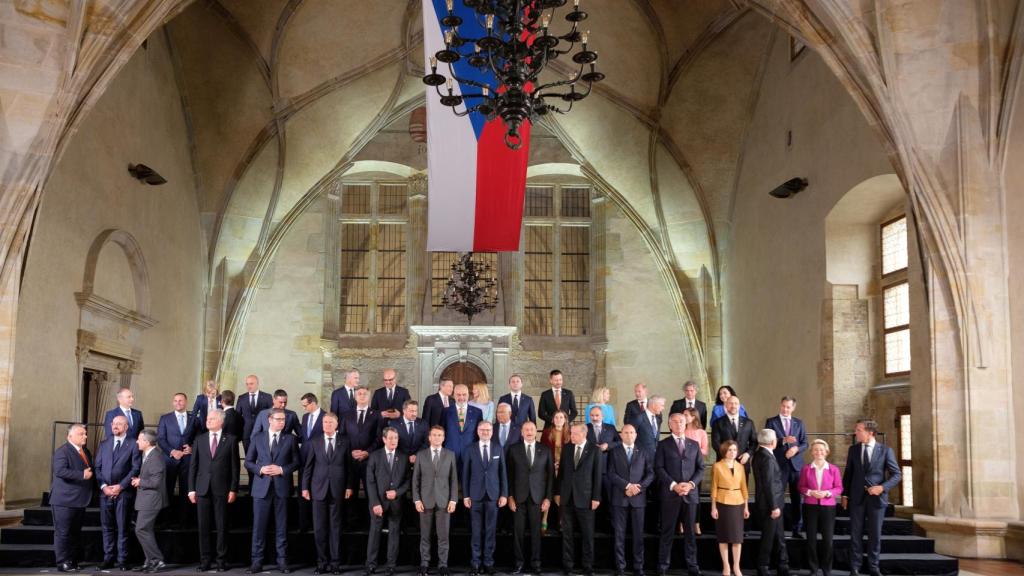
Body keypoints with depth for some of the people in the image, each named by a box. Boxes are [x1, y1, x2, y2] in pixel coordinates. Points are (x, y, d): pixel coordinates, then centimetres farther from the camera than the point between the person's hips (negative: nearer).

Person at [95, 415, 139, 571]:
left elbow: (135, 468, -5)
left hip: (124, 492, -4)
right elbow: (98, 467, 10)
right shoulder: (104, 444, 15)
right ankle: (108, 558, 13)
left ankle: (122, 560, 5)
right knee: (107, 527, 6)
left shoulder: (133, 444, 1)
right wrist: (103, 486, -5)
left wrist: (121, 486, -12)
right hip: (105, 491, 4)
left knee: (123, 527, 0)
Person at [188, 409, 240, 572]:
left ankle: (221, 560, 9)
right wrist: (191, 489, 2)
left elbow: (235, 466, 0)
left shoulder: (231, 439, 2)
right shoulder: (199, 439, 9)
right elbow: (193, 465, 8)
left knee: (222, 526, 2)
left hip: (222, 489, -2)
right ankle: (205, 560, 12)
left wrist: (233, 489, -5)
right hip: (203, 489, 2)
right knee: (203, 527, 4)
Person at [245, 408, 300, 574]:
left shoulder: (290, 439, 7)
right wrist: (260, 469, -10)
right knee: (259, 525, 0)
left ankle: (282, 561, 10)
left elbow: (296, 462, 5)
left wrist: (282, 470, -10)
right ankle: (257, 561, 6)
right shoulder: (257, 438, 7)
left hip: (281, 487, 0)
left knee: (282, 526, 4)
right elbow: (248, 462, 8)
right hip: (262, 487, 0)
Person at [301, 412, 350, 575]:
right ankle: (322, 563, 10)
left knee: (335, 528, 4)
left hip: (338, 490, -1)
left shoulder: (344, 442, 4)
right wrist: (305, 487, 2)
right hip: (319, 489, 1)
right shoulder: (314, 441, 6)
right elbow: (308, 466, 5)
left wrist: (349, 486, -2)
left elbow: (349, 465, 3)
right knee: (319, 528, 2)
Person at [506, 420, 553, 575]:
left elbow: (550, 475, 4)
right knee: (518, 531, 1)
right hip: (519, 496, 0)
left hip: (537, 496, 0)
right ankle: (519, 562, 10)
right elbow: (510, 474, 4)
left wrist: (548, 497, -1)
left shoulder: (545, 450, 5)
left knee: (536, 531, 3)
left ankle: (535, 563, 12)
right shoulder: (514, 449, 4)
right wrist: (510, 496, -3)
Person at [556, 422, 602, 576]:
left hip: (585, 498, -3)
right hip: (567, 497, 4)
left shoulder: (594, 450, -3)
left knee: (587, 534, 3)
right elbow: (561, 472, 12)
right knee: (567, 533, 7)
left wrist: (596, 497, -8)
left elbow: (597, 475, -5)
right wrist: (557, 492, 8)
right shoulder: (566, 450, 8)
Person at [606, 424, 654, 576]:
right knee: (619, 534, 1)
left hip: (638, 498, 1)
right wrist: (627, 485, -14)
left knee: (638, 534, 2)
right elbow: (611, 474, -4)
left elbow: (650, 474, 4)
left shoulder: (643, 453, 12)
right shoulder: (614, 452, 7)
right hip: (619, 498, -1)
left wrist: (638, 487, -11)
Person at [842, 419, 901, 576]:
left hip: (876, 497, -2)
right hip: (857, 497, 2)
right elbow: (848, 473, 11)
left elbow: (897, 474, -3)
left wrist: (882, 487, -17)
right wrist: (845, 494, 6)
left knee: (875, 534, 6)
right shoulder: (853, 449, 5)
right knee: (856, 534, 4)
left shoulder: (885, 450, -4)